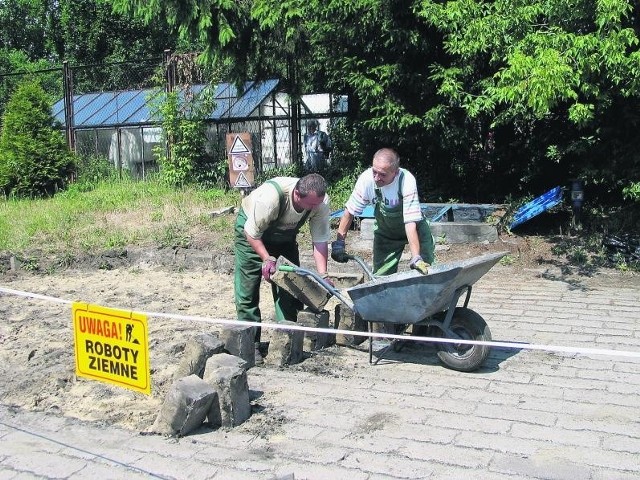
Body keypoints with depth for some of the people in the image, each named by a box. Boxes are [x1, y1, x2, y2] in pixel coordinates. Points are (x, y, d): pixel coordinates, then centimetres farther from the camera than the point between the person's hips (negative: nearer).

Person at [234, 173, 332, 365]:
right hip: (251, 230, -4)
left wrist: (323, 276, -29)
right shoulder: (270, 197, -41)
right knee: (248, 289, -7)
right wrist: (267, 259, -36)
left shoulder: (321, 202, -27)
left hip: (285, 236, 4)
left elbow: (321, 241, -21)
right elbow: (252, 233, -27)